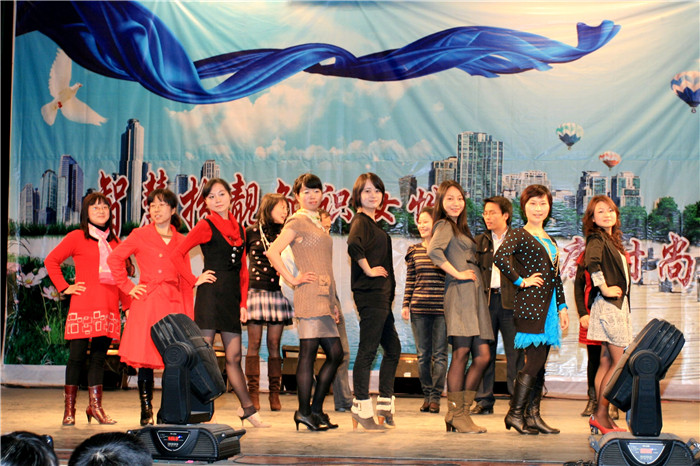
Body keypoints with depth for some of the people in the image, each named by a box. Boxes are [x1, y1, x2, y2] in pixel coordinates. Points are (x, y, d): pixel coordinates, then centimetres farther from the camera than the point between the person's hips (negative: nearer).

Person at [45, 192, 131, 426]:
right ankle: (69, 408, 4)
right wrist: (64, 287, -2)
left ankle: (95, 406, 10)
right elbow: (51, 260, 4)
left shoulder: (113, 241, 17)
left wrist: (127, 302, 12)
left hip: (108, 308, 4)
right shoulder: (77, 237, 4)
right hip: (84, 306, -4)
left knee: (99, 356, 6)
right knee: (77, 356, -2)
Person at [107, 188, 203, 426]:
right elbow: (114, 258, 3)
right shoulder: (140, 235, 6)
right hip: (147, 304, -2)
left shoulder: (181, 241, 13)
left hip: (174, 304, 2)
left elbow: (186, 282, 13)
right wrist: (128, 287, -2)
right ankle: (146, 411, 7)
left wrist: (188, 316, 7)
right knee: (145, 360, -3)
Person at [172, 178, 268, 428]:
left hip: (232, 297, 5)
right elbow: (177, 254, -10)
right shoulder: (206, 226, -2)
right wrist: (194, 280, -9)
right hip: (210, 294, -5)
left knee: (234, 357, 9)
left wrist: (243, 302, 10)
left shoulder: (239, 229, 16)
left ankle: (248, 409, 14)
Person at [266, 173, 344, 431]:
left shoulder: (317, 224, 23)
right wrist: (293, 280, -13)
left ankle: (316, 409, 13)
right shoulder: (297, 222, -3)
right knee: (308, 352, -7)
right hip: (309, 295, -9)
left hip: (324, 297, 9)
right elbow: (273, 252, -15)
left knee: (335, 354, 7)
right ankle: (304, 411, -2)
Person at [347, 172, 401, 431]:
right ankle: (362, 409, -2)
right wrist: (368, 270, -20)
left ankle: (384, 406, 20)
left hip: (380, 295, 10)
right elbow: (354, 245, -31)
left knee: (393, 349, 14)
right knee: (367, 351, -6)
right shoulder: (360, 221, -9)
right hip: (370, 294, -10)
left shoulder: (372, 223, 20)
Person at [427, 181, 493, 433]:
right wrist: (458, 274, -16)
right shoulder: (445, 226, -1)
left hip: (475, 295, 9)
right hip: (459, 292, -9)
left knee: (482, 356, 3)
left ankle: (461, 412, 9)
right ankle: (456, 415, -5)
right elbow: (434, 251, -21)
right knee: (461, 354, -10)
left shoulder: (460, 228, 27)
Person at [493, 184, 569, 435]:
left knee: (539, 363, 6)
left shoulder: (550, 241, 22)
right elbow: (500, 257, -23)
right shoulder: (518, 235, -4)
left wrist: (562, 306, 18)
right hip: (529, 304, -8)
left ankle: (533, 415, 10)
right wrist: (521, 280, -15)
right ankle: (515, 413, -5)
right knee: (535, 360, -11)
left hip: (548, 306, 8)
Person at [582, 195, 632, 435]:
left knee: (615, 364, 9)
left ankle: (601, 416, 13)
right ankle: (600, 415, -4)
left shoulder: (612, 241, 20)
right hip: (608, 306, -9)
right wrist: (604, 289, -22)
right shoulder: (597, 239, -9)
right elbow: (592, 262, -29)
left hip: (618, 306, 9)